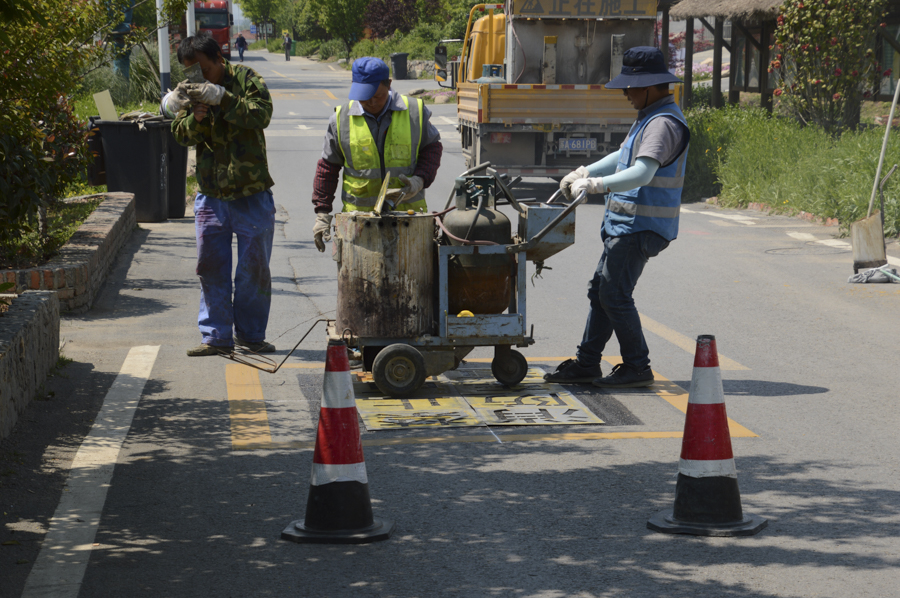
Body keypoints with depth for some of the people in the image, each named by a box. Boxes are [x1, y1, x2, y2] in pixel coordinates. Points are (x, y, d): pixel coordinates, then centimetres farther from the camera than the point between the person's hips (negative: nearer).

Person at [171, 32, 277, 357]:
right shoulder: (191, 90, 6)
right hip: (211, 195, 3)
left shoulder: (245, 78, -5)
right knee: (211, 267, 4)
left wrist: (221, 98, -30)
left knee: (254, 267, 4)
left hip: (251, 194, -3)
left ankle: (250, 334, 17)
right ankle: (216, 336, 11)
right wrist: (196, 117, -22)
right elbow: (181, 133, 0)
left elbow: (262, 114, -20)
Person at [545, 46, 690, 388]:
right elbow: (622, 158, 28)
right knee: (600, 290, 12)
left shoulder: (664, 123, -18)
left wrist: (595, 185, -32)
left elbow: (642, 173, -29)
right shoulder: (648, 118, 17)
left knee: (615, 295, -8)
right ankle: (586, 364, 18)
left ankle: (637, 367, 1)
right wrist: (584, 173, 17)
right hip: (625, 224, 11)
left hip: (640, 227, -11)